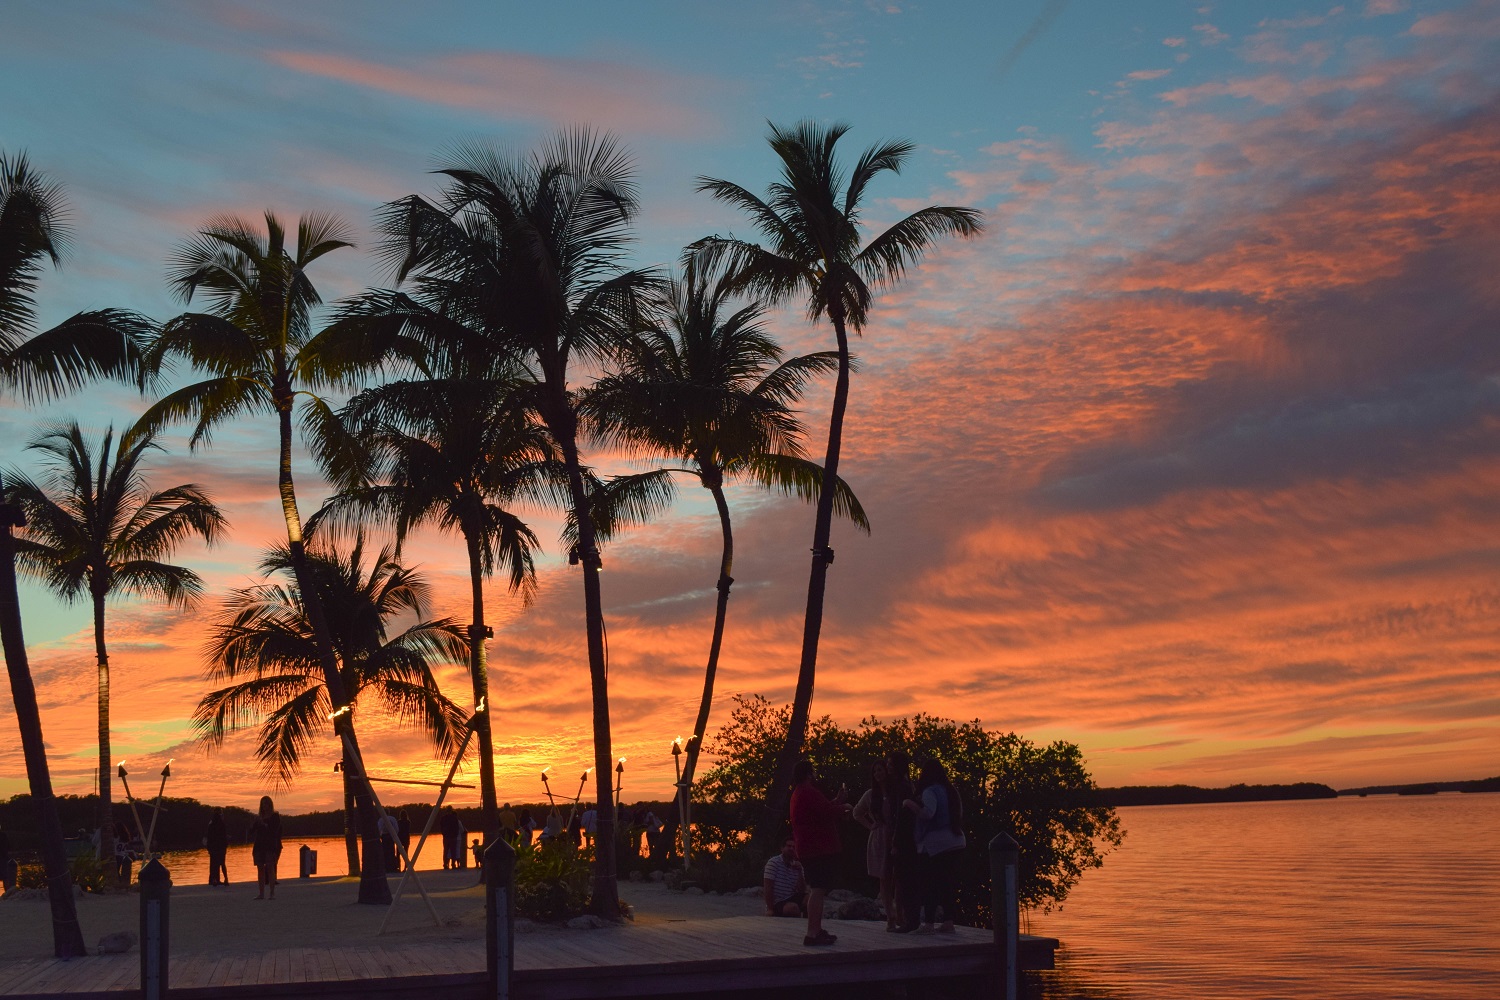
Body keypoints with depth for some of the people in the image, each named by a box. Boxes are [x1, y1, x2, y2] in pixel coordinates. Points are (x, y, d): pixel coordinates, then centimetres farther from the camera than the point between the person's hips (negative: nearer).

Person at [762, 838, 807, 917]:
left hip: (791, 899, 6)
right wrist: (770, 909, -19)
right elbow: (767, 888, -13)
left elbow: (802, 891, 2)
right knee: (793, 908, -35)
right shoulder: (774, 862, -6)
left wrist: (800, 873, -11)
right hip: (777, 904, -6)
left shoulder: (796, 866, 11)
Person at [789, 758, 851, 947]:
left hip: (808, 849, 11)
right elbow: (828, 811, -22)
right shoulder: (809, 792, -16)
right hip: (818, 849, -11)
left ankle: (817, 931, 25)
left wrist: (837, 801, 19)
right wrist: (844, 807, -3)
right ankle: (812, 934, -18)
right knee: (818, 890, -13)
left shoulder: (798, 793, 18)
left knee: (816, 889, 18)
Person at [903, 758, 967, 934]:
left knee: (930, 884, -3)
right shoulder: (951, 790, 13)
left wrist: (910, 804, -12)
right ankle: (948, 921, 9)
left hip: (935, 845, -7)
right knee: (949, 883, 9)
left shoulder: (930, 791, -10)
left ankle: (928, 923, -6)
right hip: (957, 842, 7)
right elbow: (959, 813, 23)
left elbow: (927, 813, -24)